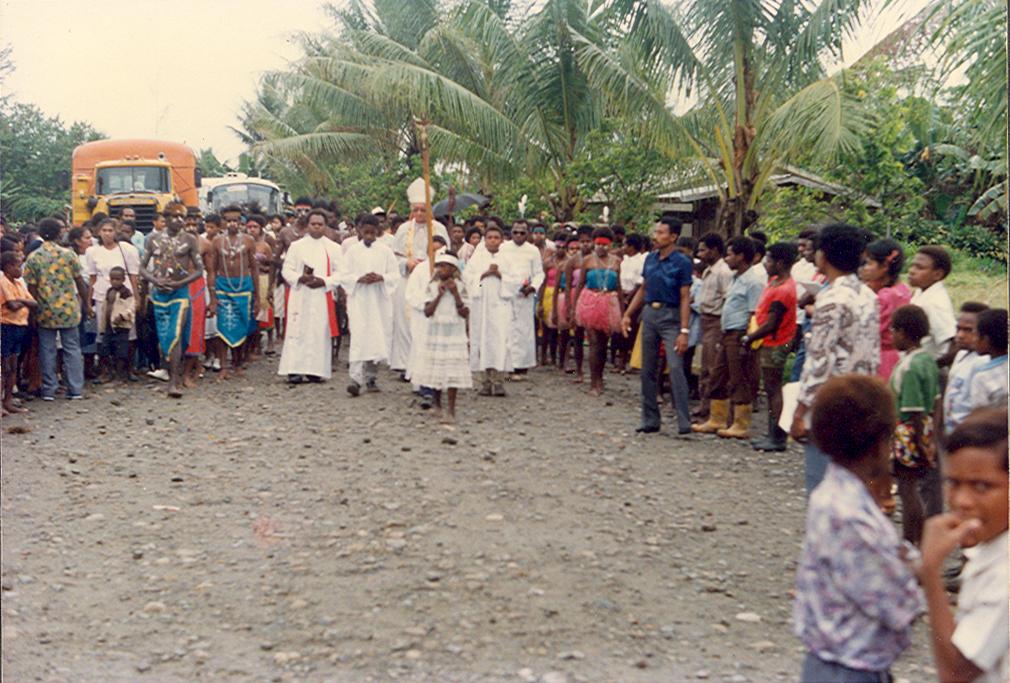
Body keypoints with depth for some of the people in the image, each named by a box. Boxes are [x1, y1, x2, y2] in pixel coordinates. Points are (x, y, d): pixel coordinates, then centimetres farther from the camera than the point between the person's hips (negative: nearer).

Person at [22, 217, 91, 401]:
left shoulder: (33, 258, -4)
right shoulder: (68, 254, -4)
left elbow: (31, 287, -4)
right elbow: (80, 282, 0)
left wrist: (35, 309, 5)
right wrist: (87, 303, 11)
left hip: (45, 311, 0)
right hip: (69, 309, 0)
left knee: (47, 350, 8)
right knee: (72, 349, 7)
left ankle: (49, 390, 11)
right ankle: (75, 389, 7)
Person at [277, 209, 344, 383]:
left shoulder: (334, 248, 7)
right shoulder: (296, 246, 7)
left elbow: (340, 273, 3)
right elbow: (286, 270, 5)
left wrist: (324, 282, -13)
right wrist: (300, 278, -14)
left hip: (323, 297, 1)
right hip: (300, 297, -1)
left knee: (320, 332, 0)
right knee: (297, 331, -6)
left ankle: (315, 369, 7)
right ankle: (295, 370, -6)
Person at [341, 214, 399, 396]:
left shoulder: (385, 251, 5)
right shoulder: (352, 251, 4)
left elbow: (395, 275, 3)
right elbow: (344, 276, 2)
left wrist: (381, 278, -15)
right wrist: (359, 279, -15)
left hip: (380, 301, 2)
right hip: (358, 300, -2)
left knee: (378, 338, 5)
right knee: (359, 338, -12)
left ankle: (370, 377, 18)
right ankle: (356, 379, -17)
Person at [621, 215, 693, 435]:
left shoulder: (681, 262, -8)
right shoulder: (650, 258, 9)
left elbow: (685, 298, -12)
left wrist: (684, 331, -17)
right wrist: (627, 314, 10)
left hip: (671, 317, -6)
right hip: (649, 313, 6)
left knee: (675, 367, -14)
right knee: (648, 369, 9)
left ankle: (684, 422, -11)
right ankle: (650, 419, 18)